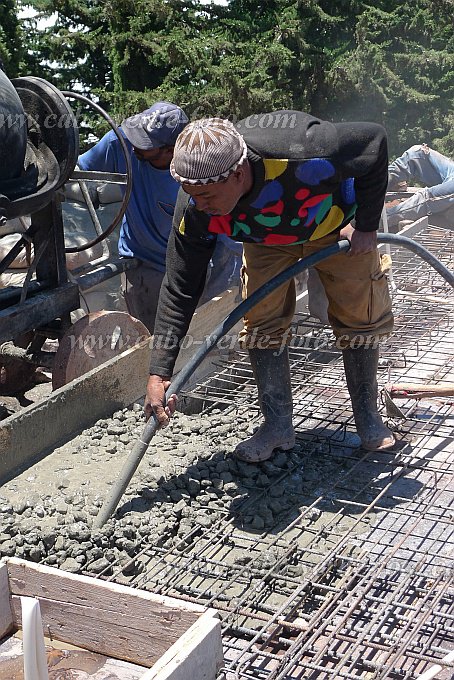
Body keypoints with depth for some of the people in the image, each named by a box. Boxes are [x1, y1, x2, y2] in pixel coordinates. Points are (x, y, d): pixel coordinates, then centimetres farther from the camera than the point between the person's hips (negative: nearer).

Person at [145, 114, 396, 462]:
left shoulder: (300, 155, -47)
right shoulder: (195, 210, -33)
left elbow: (374, 140, -30)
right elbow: (178, 289, -25)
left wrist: (366, 226, -24)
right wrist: (160, 372, -29)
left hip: (338, 223, -2)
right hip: (267, 242, 2)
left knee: (361, 315, -2)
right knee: (262, 322, -8)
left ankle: (368, 415, 17)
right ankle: (278, 424, 7)